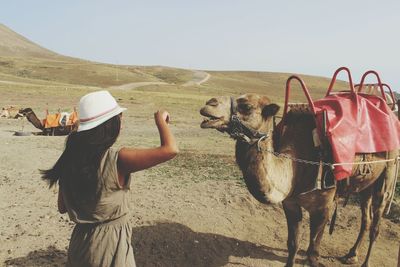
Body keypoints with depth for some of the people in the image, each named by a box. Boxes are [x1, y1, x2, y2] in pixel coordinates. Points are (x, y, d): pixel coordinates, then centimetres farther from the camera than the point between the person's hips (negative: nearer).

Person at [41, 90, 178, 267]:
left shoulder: (70, 157, -5)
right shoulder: (117, 160, -23)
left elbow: (62, 207, 6)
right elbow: (170, 149, -26)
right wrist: (160, 120, -9)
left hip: (80, 240, 6)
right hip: (111, 243, -5)